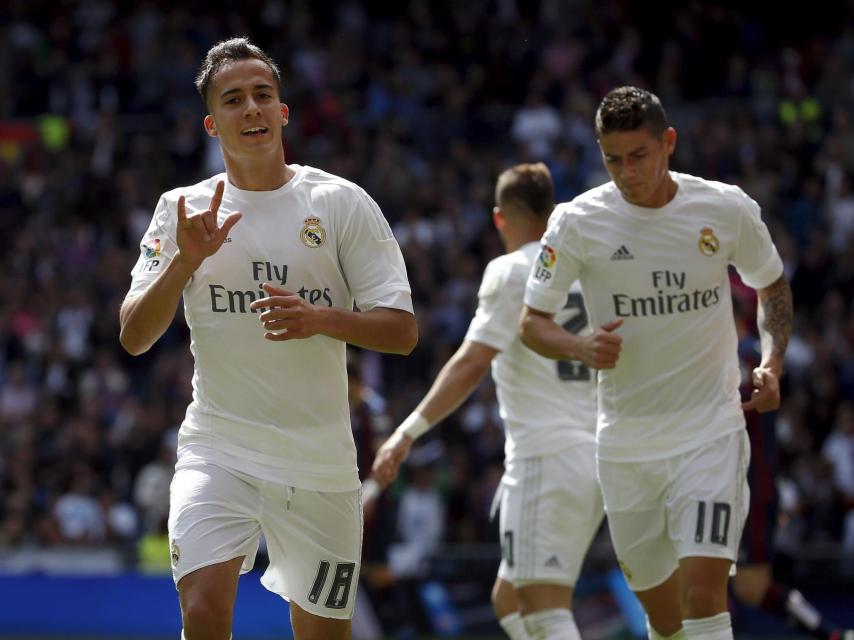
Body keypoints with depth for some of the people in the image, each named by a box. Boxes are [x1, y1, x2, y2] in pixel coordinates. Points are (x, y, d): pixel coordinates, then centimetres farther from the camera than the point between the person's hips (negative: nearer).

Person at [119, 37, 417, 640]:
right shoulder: (182, 210, 4)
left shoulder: (342, 203, 0)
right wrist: (186, 258, -18)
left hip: (319, 458, 1)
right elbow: (134, 336, -2)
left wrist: (318, 318, -21)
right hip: (218, 449, -1)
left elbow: (402, 330, -3)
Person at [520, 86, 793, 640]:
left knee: (704, 594, -17)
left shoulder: (728, 209, -3)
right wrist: (581, 347, -19)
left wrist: (772, 363, -1)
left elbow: (773, 286, 15)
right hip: (626, 444, 2)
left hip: (712, 433, -2)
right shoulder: (579, 222, -5)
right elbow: (532, 322, 2)